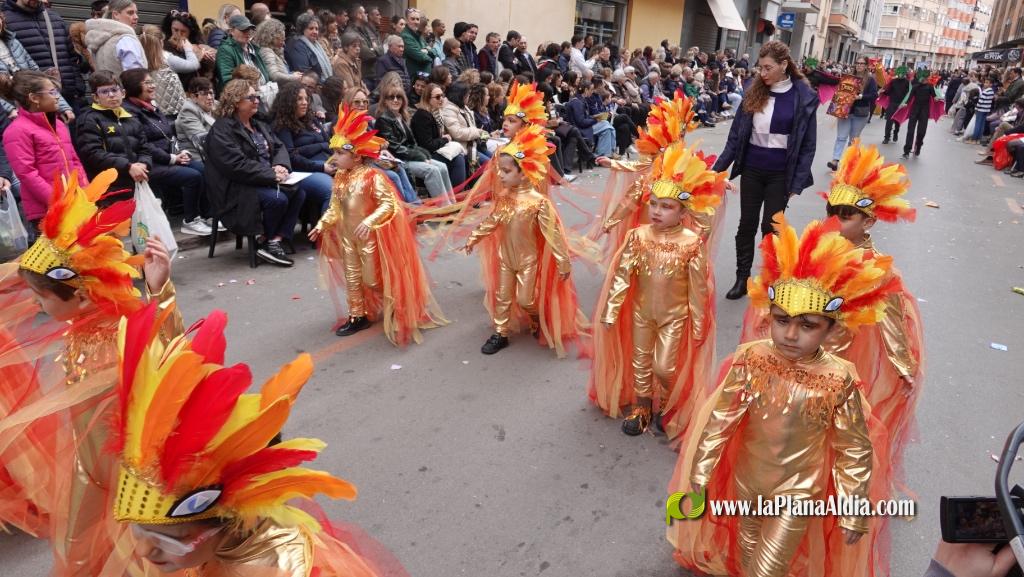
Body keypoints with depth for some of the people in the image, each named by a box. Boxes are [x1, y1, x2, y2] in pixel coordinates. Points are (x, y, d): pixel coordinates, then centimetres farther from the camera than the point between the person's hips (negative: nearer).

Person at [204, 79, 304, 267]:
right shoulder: (222, 129, -10)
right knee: (277, 199, -30)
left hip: (266, 182, 8)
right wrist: (272, 175, -22)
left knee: (299, 193, -14)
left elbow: (279, 147, 14)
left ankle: (276, 241, -14)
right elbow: (237, 165, -21)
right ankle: (267, 242, -5)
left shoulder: (259, 126, 19)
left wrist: (281, 166, -10)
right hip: (236, 190, -8)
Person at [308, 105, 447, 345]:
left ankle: (394, 312, 24)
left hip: (370, 237, -7)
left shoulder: (372, 177, -20)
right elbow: (335, 207, 12)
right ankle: (357, 316, 26)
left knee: (372, 279, 2)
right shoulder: (339, 178, 2)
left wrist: (369, 222, -35)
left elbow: (388, 204, -25)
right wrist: (322, 225, 5)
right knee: (352, 278, 13)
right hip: (347, 236, 7)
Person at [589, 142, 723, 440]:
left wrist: (698, 323, -6)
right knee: (639, 363, 16)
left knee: (664, 367, 3)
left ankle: (665, 406, 33)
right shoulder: (638, 236, -13)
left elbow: (697, 288, -11)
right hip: (641, 312, 3)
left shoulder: (692, 243, -18)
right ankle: (640, 408, 36)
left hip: (675, 316, -3)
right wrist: (610, 311, -10)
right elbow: (622, 276, -10)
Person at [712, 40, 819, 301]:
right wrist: (718, 167, 0)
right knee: (747, 225, 8)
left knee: (770, 227, 1)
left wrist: (798, 183, -10)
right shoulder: (754, 90, 0)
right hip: (751, 169, 3)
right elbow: (736, 134, 4)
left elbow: (808, 144, -5)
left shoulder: (804, 96, -8)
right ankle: (742, 278, 20)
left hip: (780, 173, -3)